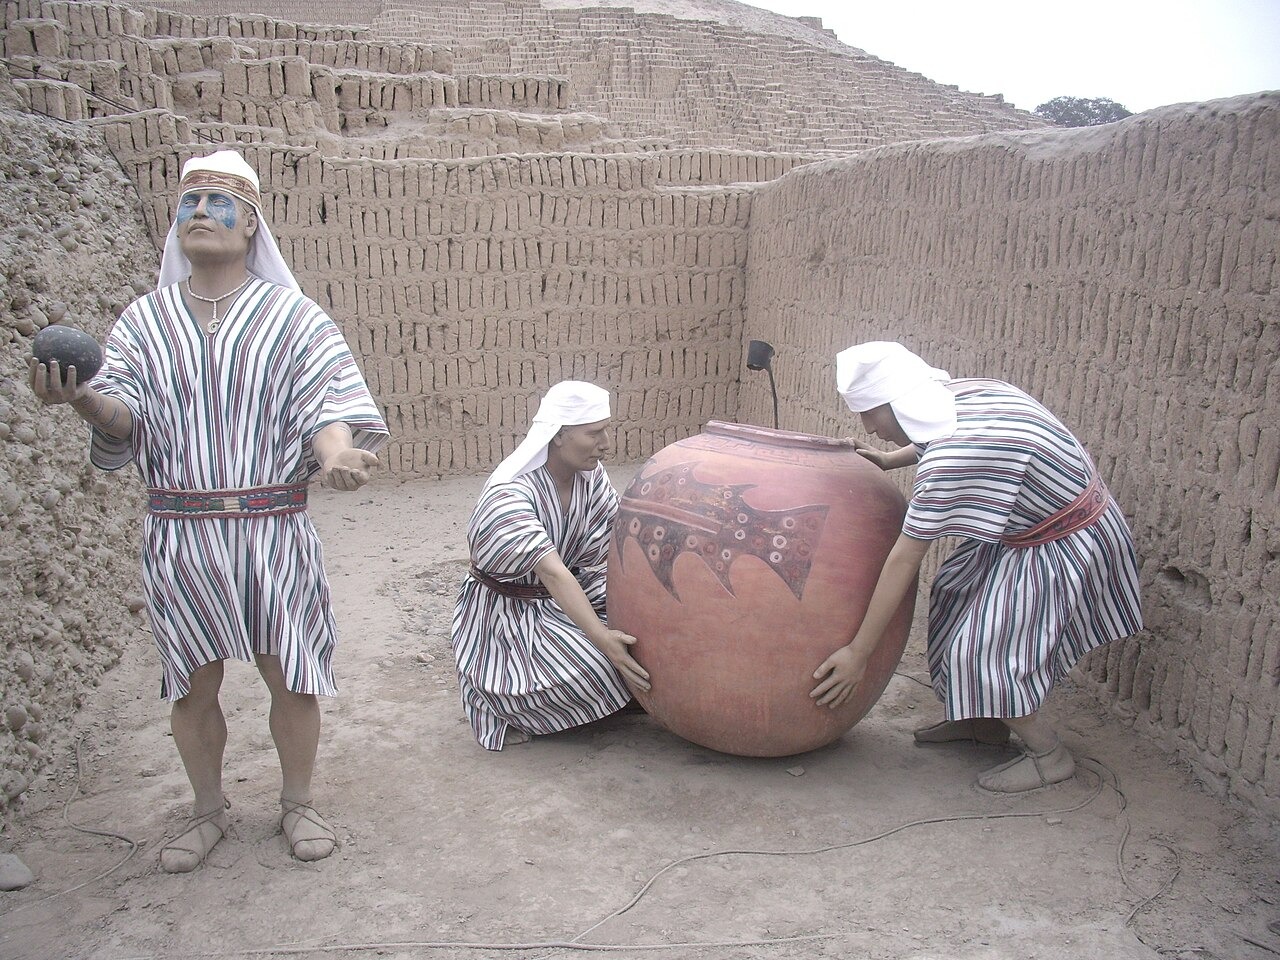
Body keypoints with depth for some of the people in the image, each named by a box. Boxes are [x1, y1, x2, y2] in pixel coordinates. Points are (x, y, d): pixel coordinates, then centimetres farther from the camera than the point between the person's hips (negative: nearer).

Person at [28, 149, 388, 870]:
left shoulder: (293, 317, 1)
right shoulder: (145, 321, 8)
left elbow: (326, 404, -11)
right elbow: (124, 423, -3)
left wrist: (335, 452, -34)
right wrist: (84, 396, -26)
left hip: (272, 527, -2)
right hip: (179, 534, 2)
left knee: (291, 677, 6)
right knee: (193, 684, 11)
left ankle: (298, 802, 30)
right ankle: (210, 810, 34)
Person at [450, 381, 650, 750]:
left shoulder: (591, 475, -8)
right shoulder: (509, 493, -29)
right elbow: (552, 573, -38)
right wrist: (601, 638, -47)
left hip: (572, 593, 6)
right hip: (510, 611, -6)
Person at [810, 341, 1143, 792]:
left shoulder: (949, 461, -33)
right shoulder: (957, 393, -7)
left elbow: (905, 558, -29)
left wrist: (858, 652, -23)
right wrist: (889, 460, 28)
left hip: (1064, 551, -10)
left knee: (983, 648, -10)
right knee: (957, 595, 14)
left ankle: (1049, 755, 13)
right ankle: (985, 722, 29)